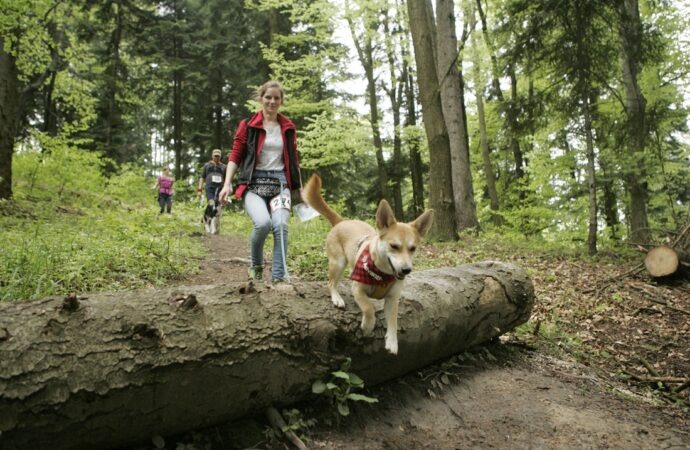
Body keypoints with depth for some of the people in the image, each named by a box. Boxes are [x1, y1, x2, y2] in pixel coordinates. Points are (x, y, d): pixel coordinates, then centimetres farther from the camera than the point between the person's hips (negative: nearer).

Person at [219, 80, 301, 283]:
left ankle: (279, 275, -13)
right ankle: (255, 263, 3)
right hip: (254, 183, -2)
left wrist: (300, 188, 21)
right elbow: (235, 156, 5)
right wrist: (227, 184, -8)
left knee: (280, 225, -22)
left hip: (280, 183, 2)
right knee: (263, 222, -26)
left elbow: (293, 160, 22)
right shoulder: (247, 125, 7)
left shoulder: (288, 127, 15)